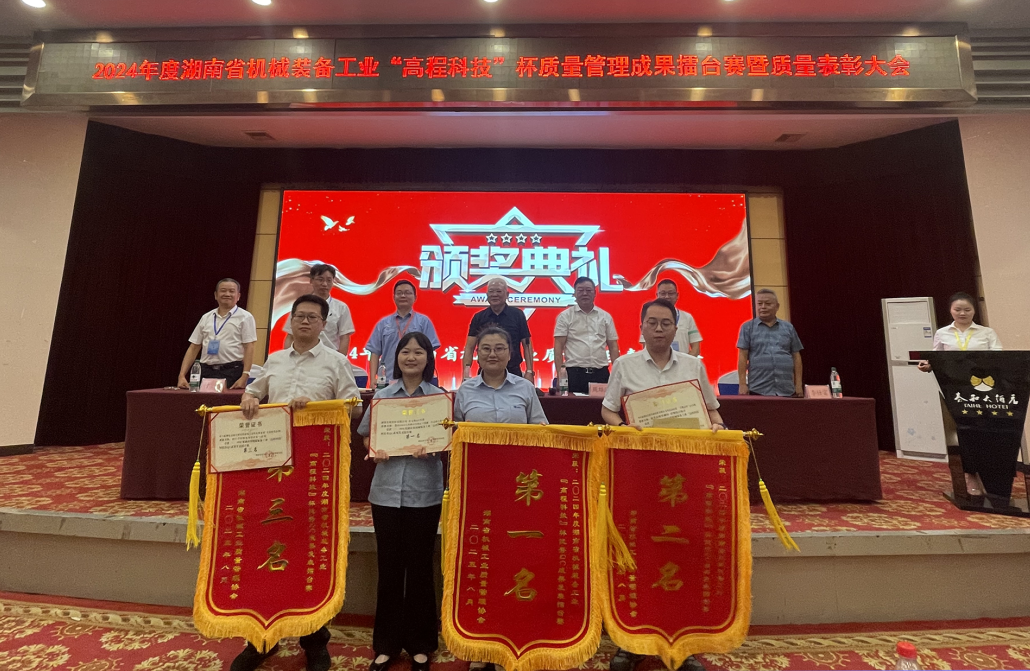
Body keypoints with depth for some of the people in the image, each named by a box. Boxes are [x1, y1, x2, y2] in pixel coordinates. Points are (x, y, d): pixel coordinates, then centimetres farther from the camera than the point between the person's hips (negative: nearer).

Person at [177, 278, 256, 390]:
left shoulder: (245, 317, 1)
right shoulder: (206, 318, 15)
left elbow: (249, 348, -6)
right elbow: (193, 348, 14)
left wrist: (244, 376, -16)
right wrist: (182, 375, 4)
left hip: (232, 373, -4)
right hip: (206, 372, 4)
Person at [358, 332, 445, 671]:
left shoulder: (439, 396, 0)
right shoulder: (382, 396, 5)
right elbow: (368, 437, 11)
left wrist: (431, 448, -18)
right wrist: (375, 450, -9)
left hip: (425, 492, -1)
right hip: (386, 490, 2)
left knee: (420, 567, 10)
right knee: (389, 567, 11)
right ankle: (386, 643, 31)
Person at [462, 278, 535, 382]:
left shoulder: (517, 315, 0)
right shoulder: (478, 317, 3)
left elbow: (527, 345, 0)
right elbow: (470, 347, 0)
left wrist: (529, 372, -7)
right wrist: (466, 369, -14)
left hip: (513, 372, -1)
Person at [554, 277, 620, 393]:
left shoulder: (606, 317, 11)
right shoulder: (565, 316, 2)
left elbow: (613, 346, 12)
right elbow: (559, 345, -2)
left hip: (600, 373, 3)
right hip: (574, 373, -2)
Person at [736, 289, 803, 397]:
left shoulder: (788, 327, 12)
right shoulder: (748, 327, 4)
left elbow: (796, 357, 13)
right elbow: (742, 357, -1)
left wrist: (798, 384, 7)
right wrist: (743, 384, -7)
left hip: (786, 390, 3)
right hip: (759, 389, -2)